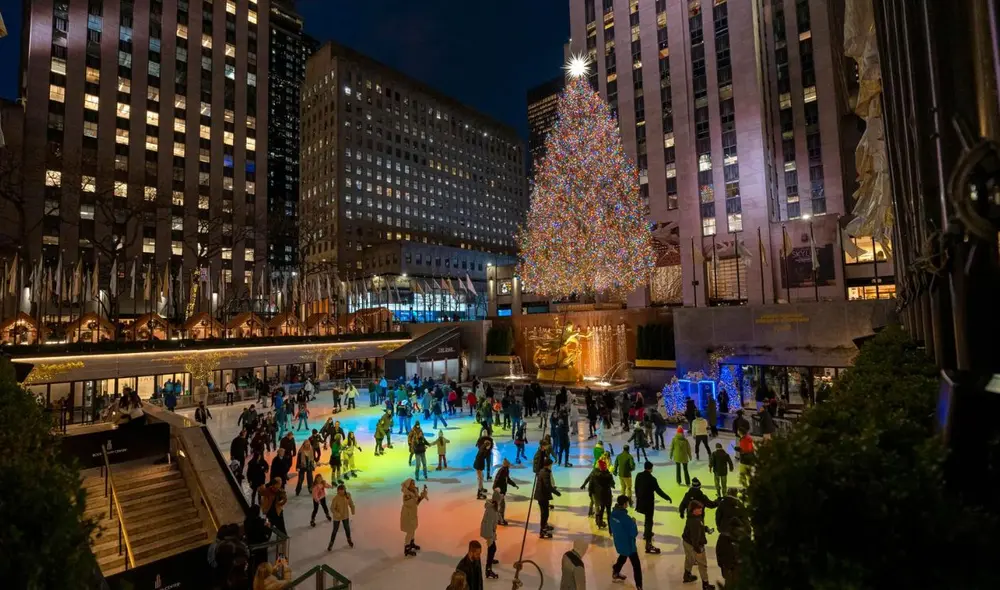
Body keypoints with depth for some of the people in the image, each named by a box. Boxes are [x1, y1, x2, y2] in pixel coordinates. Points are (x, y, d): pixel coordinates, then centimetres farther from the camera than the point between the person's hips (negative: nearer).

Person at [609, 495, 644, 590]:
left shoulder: (613, 514, -11)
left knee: (622, 557, 33)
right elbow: (634, 533, -23)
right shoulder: (626, 518, -32)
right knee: (636, 565, 9)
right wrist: (633, 523, -7)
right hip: (628, 545, -7)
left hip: (618, 543, 7)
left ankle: (615, 574, 49)